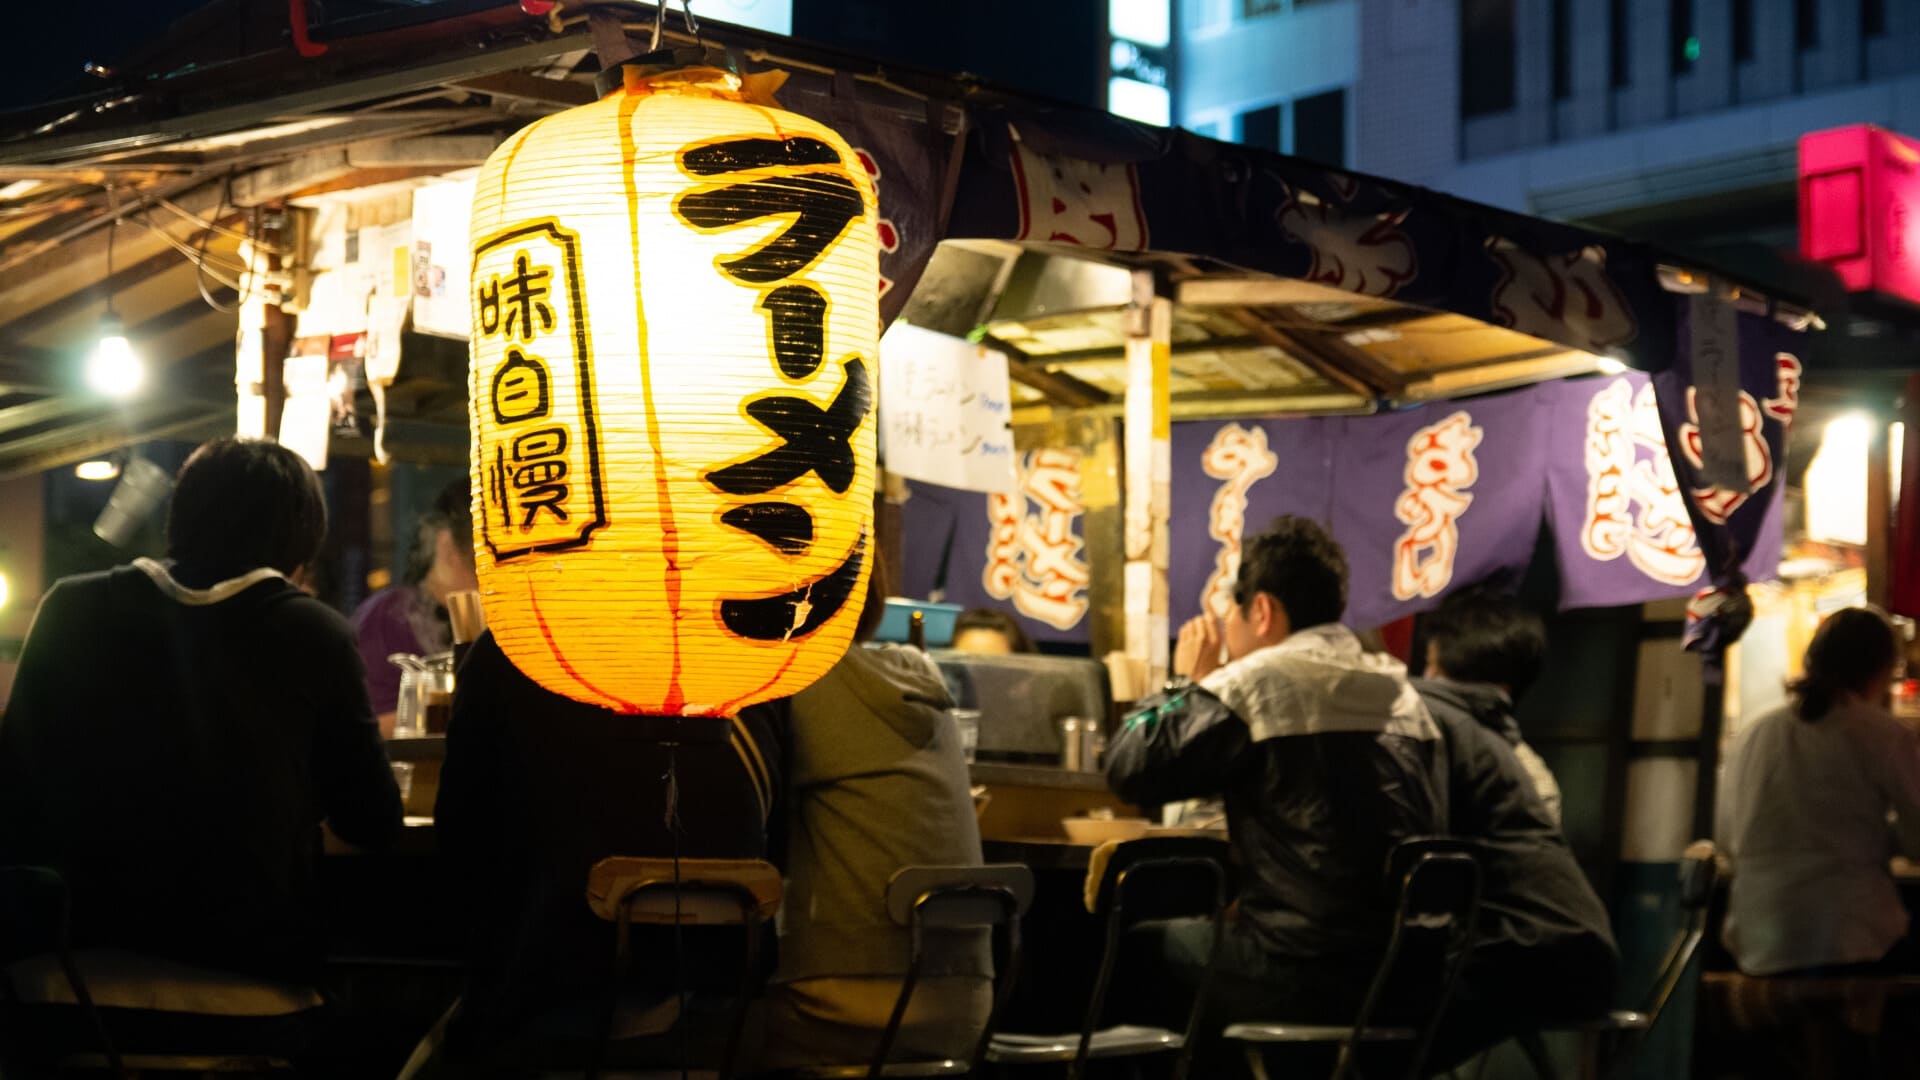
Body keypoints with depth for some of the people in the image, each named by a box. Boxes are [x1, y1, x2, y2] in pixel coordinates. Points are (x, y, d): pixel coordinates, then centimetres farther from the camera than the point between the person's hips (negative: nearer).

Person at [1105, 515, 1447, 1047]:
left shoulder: (1255, 684, -9)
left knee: (1140, 947, 18)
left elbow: (1128, 769, -7)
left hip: (1299, 980, -7)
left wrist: (1186, 681, 12)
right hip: (1406, 977, 7)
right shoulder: (1403, 695, 12)